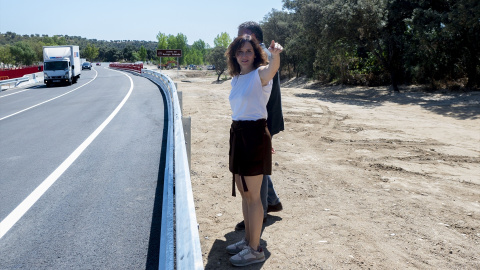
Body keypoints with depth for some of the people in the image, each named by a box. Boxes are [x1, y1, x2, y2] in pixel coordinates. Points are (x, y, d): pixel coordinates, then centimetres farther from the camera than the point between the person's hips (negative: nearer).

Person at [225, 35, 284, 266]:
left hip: (254, 134, -8)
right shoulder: (236, 79, 12)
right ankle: (248, 240, 32)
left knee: (253, 195, 0)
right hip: (237, 134, 8)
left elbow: (273, 68, -35)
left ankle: (255, 250, 14)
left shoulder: (261, 74, -11)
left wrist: (275, 54, -57)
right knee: (243, 191, 16)